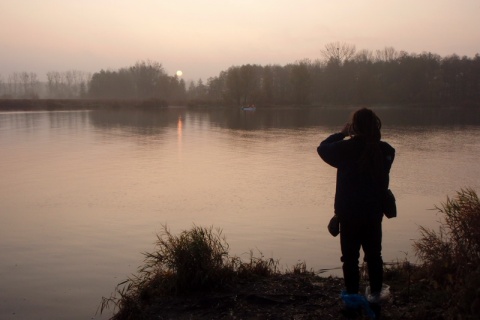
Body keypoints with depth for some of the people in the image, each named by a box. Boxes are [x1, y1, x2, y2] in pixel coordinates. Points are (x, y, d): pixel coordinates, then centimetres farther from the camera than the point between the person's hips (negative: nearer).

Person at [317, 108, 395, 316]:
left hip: (349, 214, -3)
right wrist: (370, 137, 10)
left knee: (350, 258, 6)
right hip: (374, 213, 3)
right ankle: (376, 297, 23)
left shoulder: (346, 148, -15)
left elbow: (322, 148, 0)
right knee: (374, 256, 15)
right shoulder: (385, 151, -5)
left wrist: (341, 134, 9)